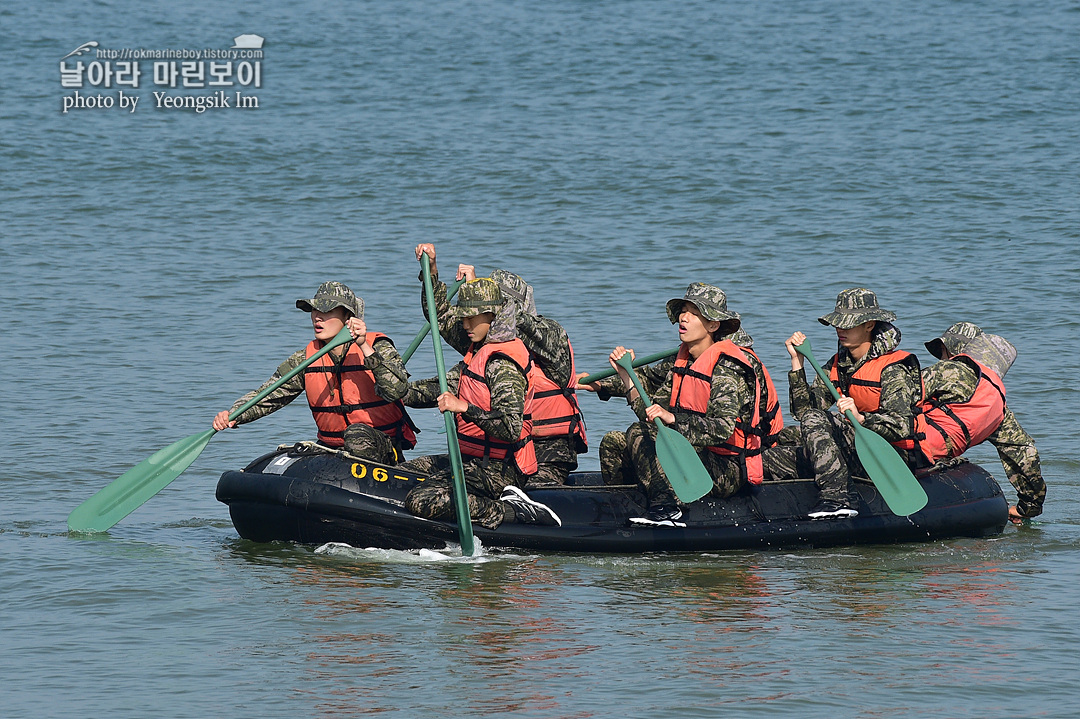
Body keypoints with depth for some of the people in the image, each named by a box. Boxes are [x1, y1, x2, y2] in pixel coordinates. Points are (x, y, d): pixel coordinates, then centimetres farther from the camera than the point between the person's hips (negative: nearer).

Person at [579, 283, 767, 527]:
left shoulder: (726, 367, -16)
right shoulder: (682, 360, 10)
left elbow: (723, 428, -29)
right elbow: (647, 379, 28)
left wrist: (673, 419, -41)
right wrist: (599, 385, 19)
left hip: (727, 472, -9)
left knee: (639, 434, -26)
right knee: (613, 443, 12)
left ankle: (666, 508, -35)